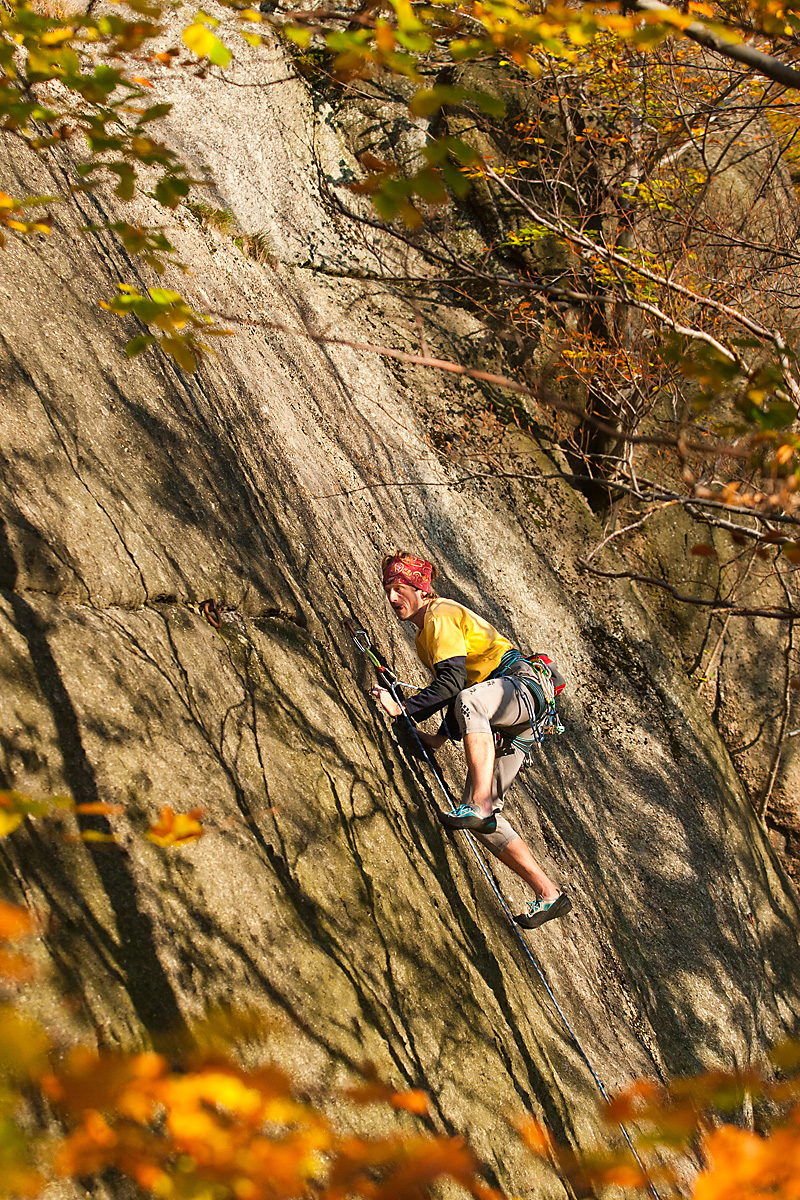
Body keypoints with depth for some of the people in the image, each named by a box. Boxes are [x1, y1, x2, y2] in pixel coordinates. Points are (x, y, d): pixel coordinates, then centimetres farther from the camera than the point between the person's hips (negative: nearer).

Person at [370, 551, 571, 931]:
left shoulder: (442, 615, -5)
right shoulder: (424, 638, 25)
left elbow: (454, 680, -19)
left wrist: (403, 711, -20)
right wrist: (445, 735, 15)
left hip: (520, 687, -9)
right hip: (500, 724, 9)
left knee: (469, 700, -43)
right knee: (483, 818, -4)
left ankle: (480, 804, -53)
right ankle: (548, 895, -3)